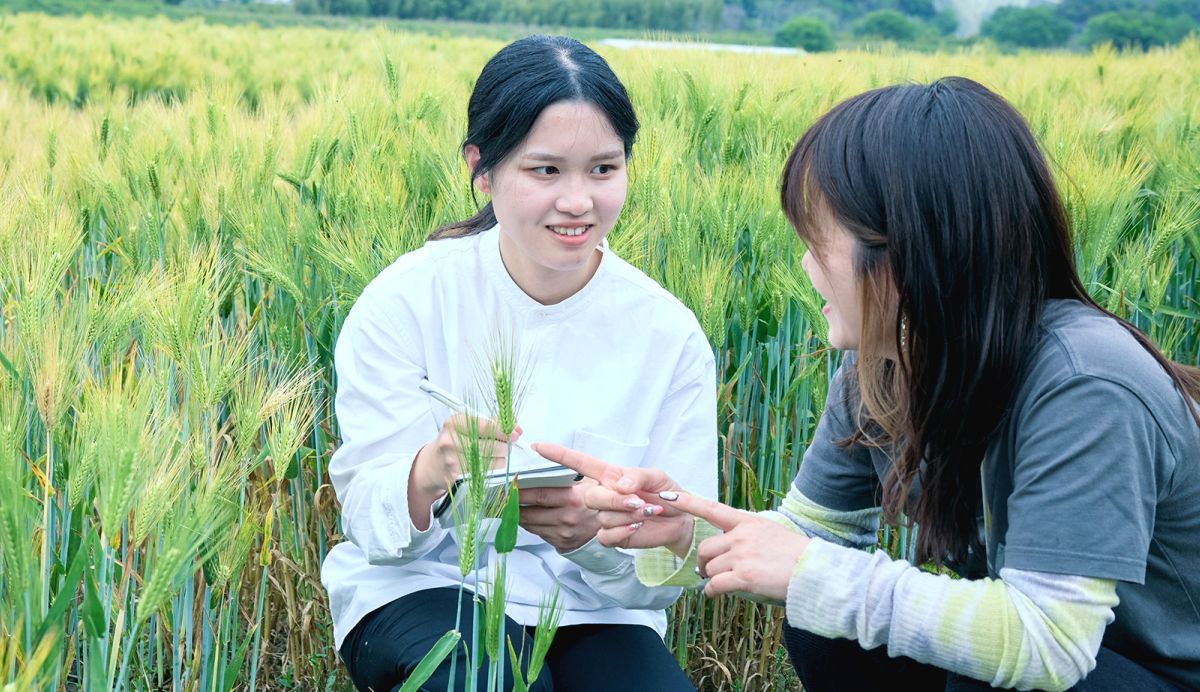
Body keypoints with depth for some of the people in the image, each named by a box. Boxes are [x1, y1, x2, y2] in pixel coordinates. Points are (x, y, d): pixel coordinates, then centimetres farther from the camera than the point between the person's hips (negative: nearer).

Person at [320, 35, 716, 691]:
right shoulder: (404, 303, -12)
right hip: (422, 588, -2)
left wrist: (595, 533, -30)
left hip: (592, 613, 2)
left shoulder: (669, 335, -9)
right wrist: (429, 471, -35)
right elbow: (368, 525, -11)